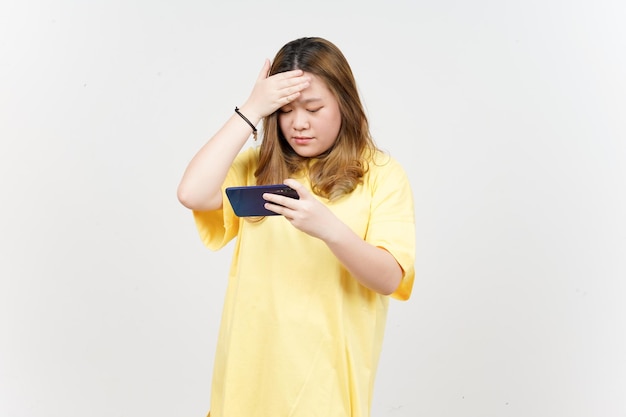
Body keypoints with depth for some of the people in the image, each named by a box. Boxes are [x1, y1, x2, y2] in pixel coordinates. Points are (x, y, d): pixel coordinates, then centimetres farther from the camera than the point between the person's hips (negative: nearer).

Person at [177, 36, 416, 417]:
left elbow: (389, 278, -14)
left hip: (326, 364, -2)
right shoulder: (257, 166, 4)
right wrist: (250, 111, -12)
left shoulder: (382, 174, -6)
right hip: (252, 357, 3)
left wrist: (329, 228, -32)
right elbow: (192, 194, -13)